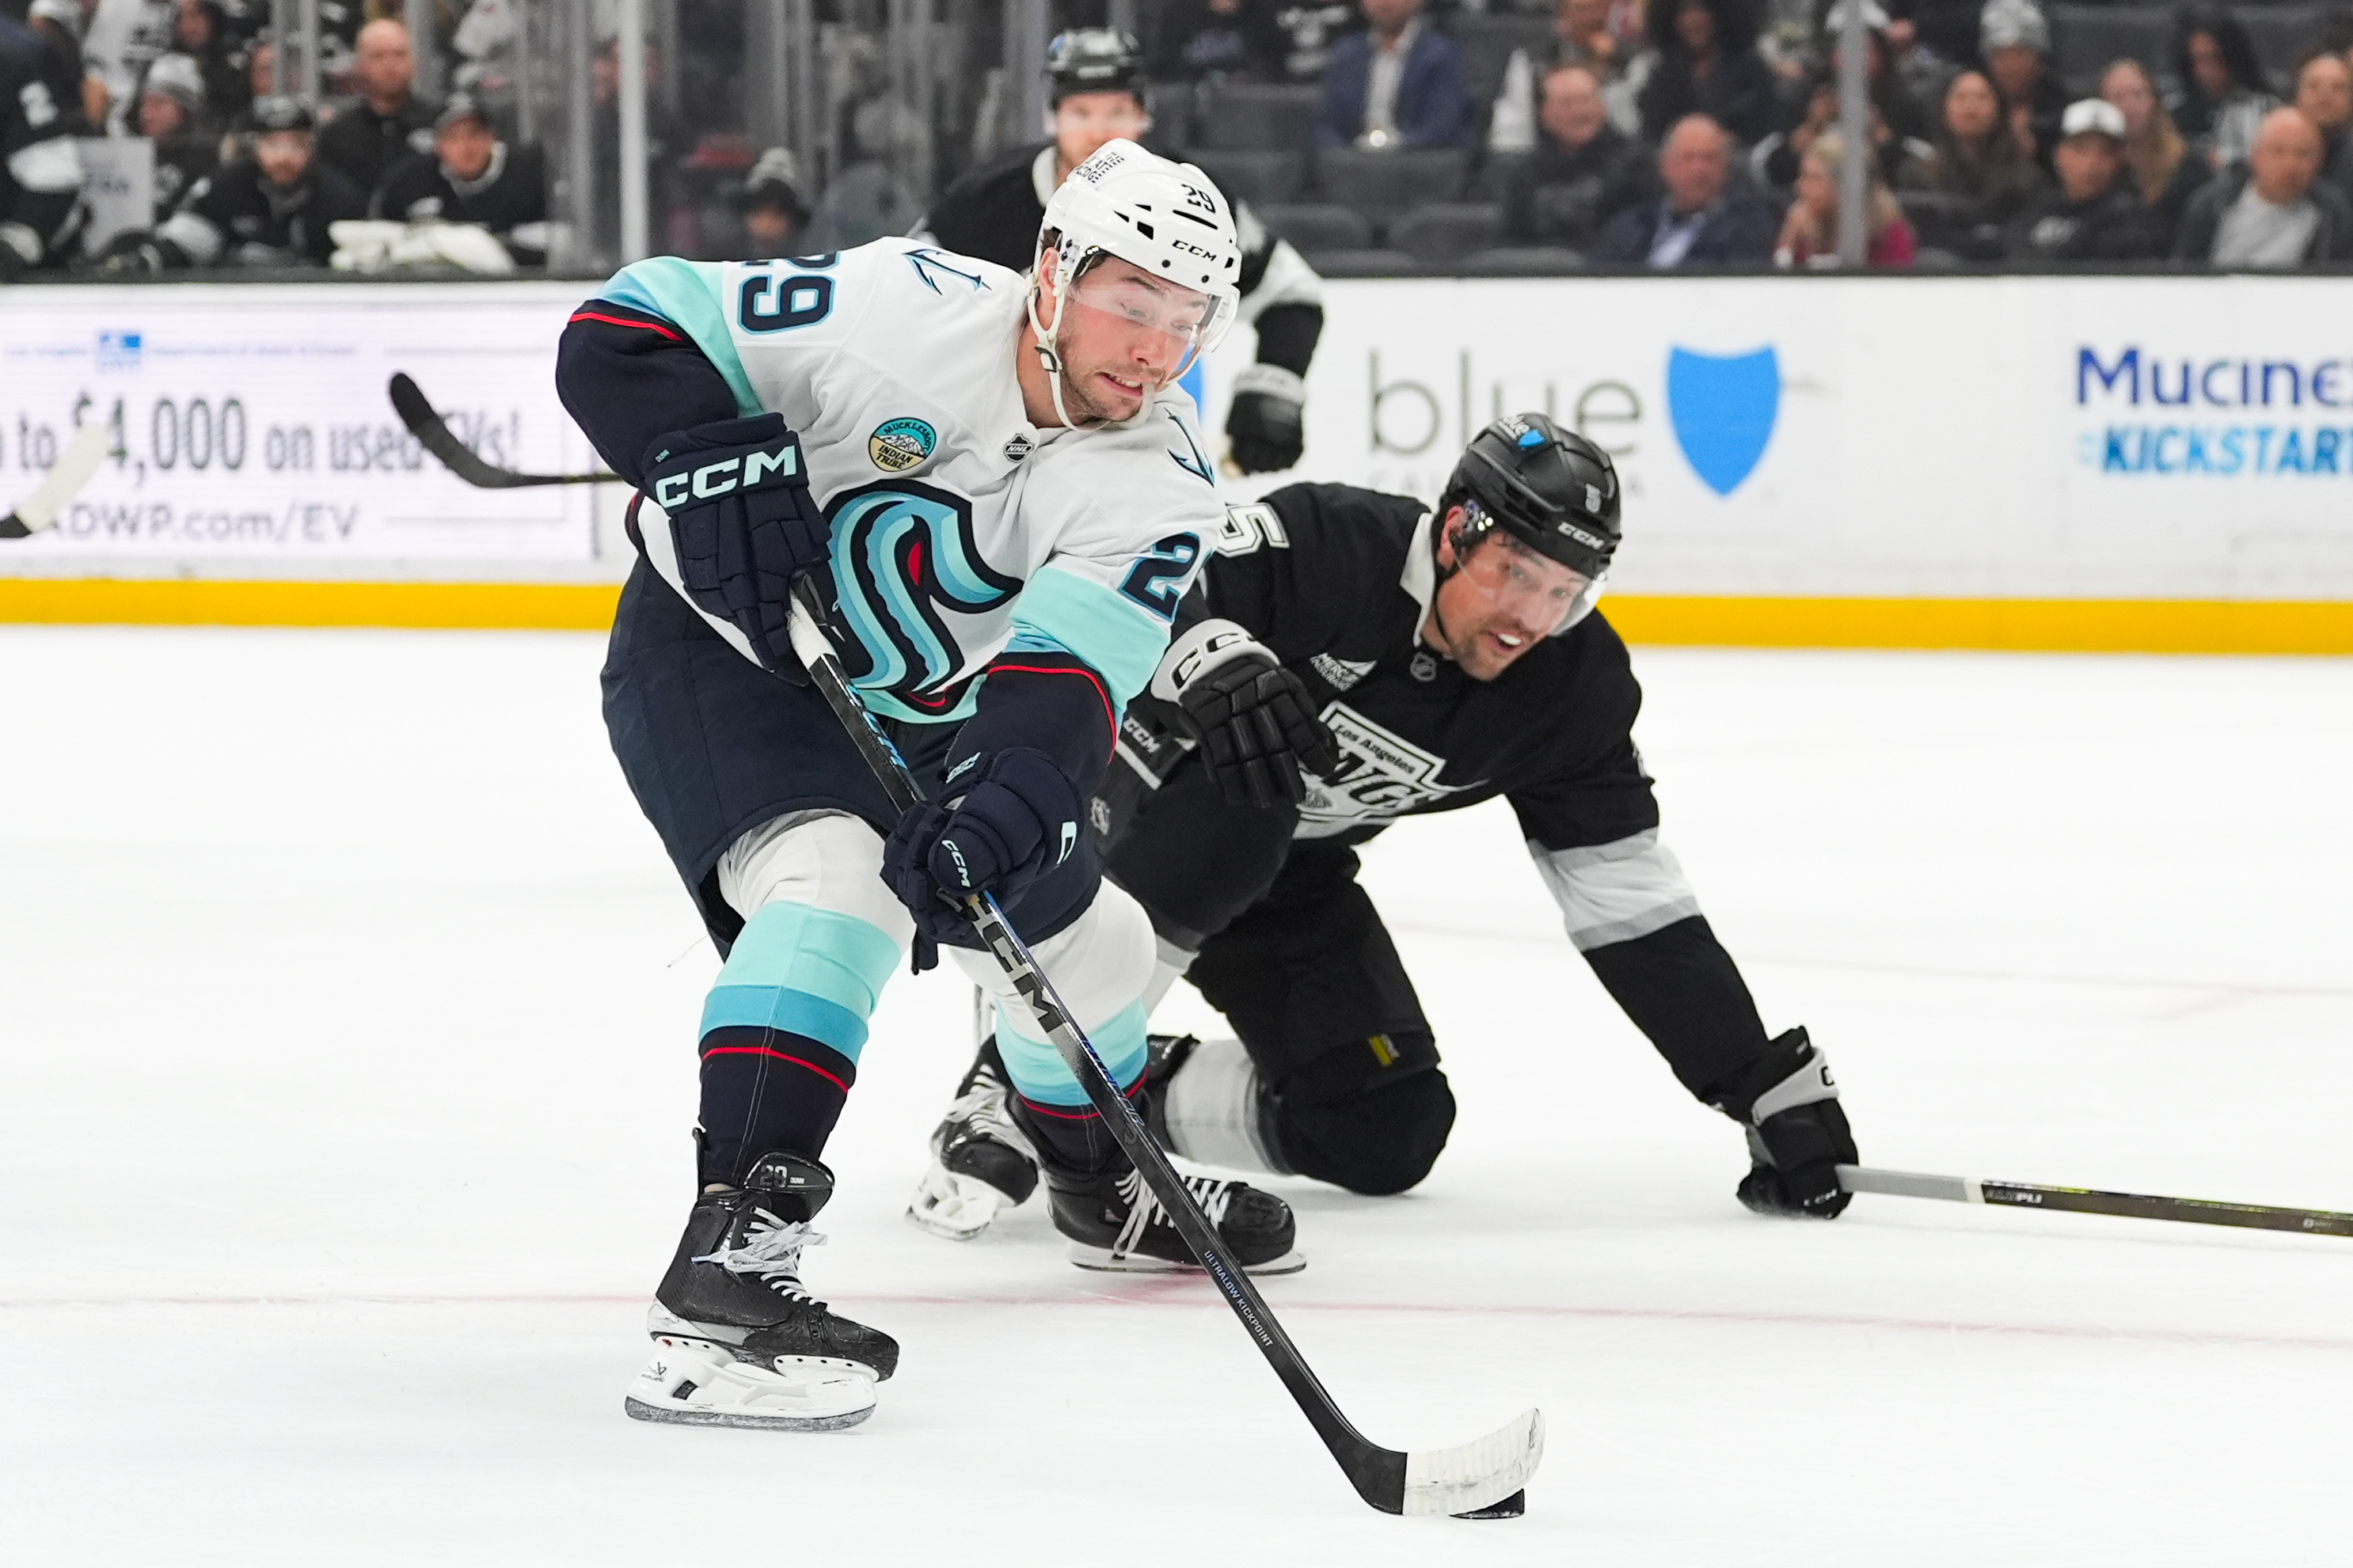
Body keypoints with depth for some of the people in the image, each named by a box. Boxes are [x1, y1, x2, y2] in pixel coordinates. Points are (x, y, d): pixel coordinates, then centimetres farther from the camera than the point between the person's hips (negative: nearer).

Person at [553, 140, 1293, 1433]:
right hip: (720, 648, -6)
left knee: (1075, 933, 18)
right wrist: (712, 465, -37)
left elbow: (1062, 683, -30)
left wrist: (1005, 796, -49)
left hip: (910, 710, 6)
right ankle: (731, 1257, -43)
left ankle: (1109, 1189, 51)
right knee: (835, 877, -32)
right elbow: (624, 331, -22)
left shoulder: (1156, 488, -16)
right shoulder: (905, 311, -27)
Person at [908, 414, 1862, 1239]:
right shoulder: (1329, 550, -31)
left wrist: (1769, 1086, -13)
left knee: (1387, 1134, -8)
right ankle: (1007, 1100, -29)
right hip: (1152, 782, -6)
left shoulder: (1571, 689, -15)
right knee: (1234, 818, -41)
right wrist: (1215, 660, -61)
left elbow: (1632, 902, -10)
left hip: (1290, 869, 6)